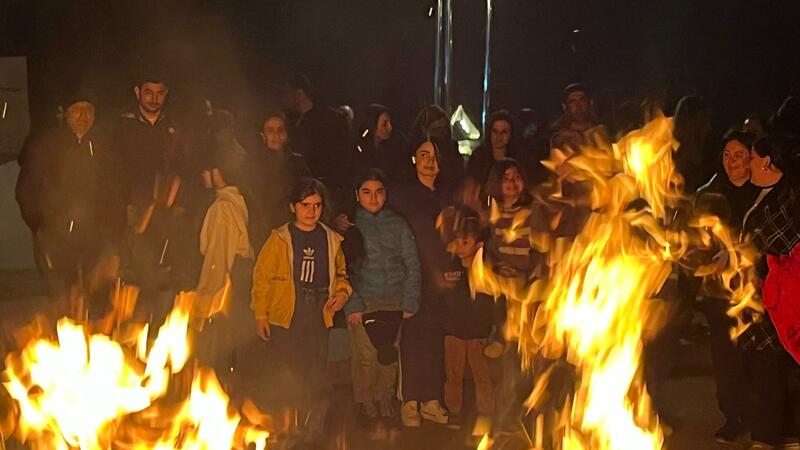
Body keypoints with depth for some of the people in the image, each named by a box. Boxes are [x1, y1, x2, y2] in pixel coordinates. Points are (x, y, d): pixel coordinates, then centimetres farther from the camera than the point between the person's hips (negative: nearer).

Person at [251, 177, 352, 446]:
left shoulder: (331, 240, 10)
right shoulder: (279, 239, -1)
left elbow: (340, 275, 22)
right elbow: (262, 277, -1)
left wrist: (343, 293, 1)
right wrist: (260, 315, -6)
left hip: (318, 320, 2)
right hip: (285, 320, -2)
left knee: (317, 380, 1)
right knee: (289, 380, 0)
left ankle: (314, 433, 13)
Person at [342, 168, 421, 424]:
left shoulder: (398, 224, 10)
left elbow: (412, 264, 9)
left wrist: (410, 302, 0)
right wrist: (352, 304, -9)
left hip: (395, 303, 2)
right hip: (363, 302, -2)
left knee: (388, 354, 1)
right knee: (366, 356, -6)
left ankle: (385, 400, 17)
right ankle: (365, 404, 10)